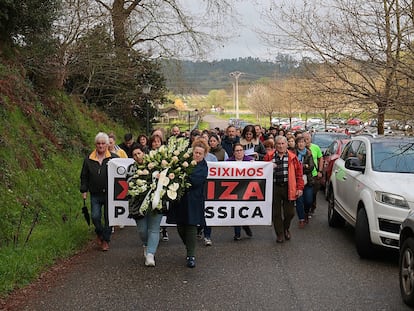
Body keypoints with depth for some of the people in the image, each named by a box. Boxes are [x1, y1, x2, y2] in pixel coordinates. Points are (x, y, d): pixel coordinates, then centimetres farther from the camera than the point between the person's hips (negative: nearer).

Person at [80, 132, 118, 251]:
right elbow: (84, 176, 11)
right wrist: (84, 190, 6)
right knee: (95, 216, -4)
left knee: (108, 218, 4)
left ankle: (106, 240, 18)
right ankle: (99, 234, 24)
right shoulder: (89, 159, 5)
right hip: (95, 194, 1)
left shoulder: (113, 158, -2)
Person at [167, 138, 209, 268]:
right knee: (180, 227, 10)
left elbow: (194, 181, -19)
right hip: (180, 199, 4)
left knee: (191, 226, -4)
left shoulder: (203, 167, -5)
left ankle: (191, 256, 4)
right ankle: (190, 249, 32)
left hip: (193, 201, -4)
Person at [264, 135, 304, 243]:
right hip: (274, 187, 1)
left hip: (288, 188, -1)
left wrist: (299, 188, -5)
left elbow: (299, 173, 1)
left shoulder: (292, 157, 2)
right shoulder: (269, 156, 4)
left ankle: (286, 228, 32)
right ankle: (279, 234, 18)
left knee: (290, 212, 4)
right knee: (276, 213, 5)